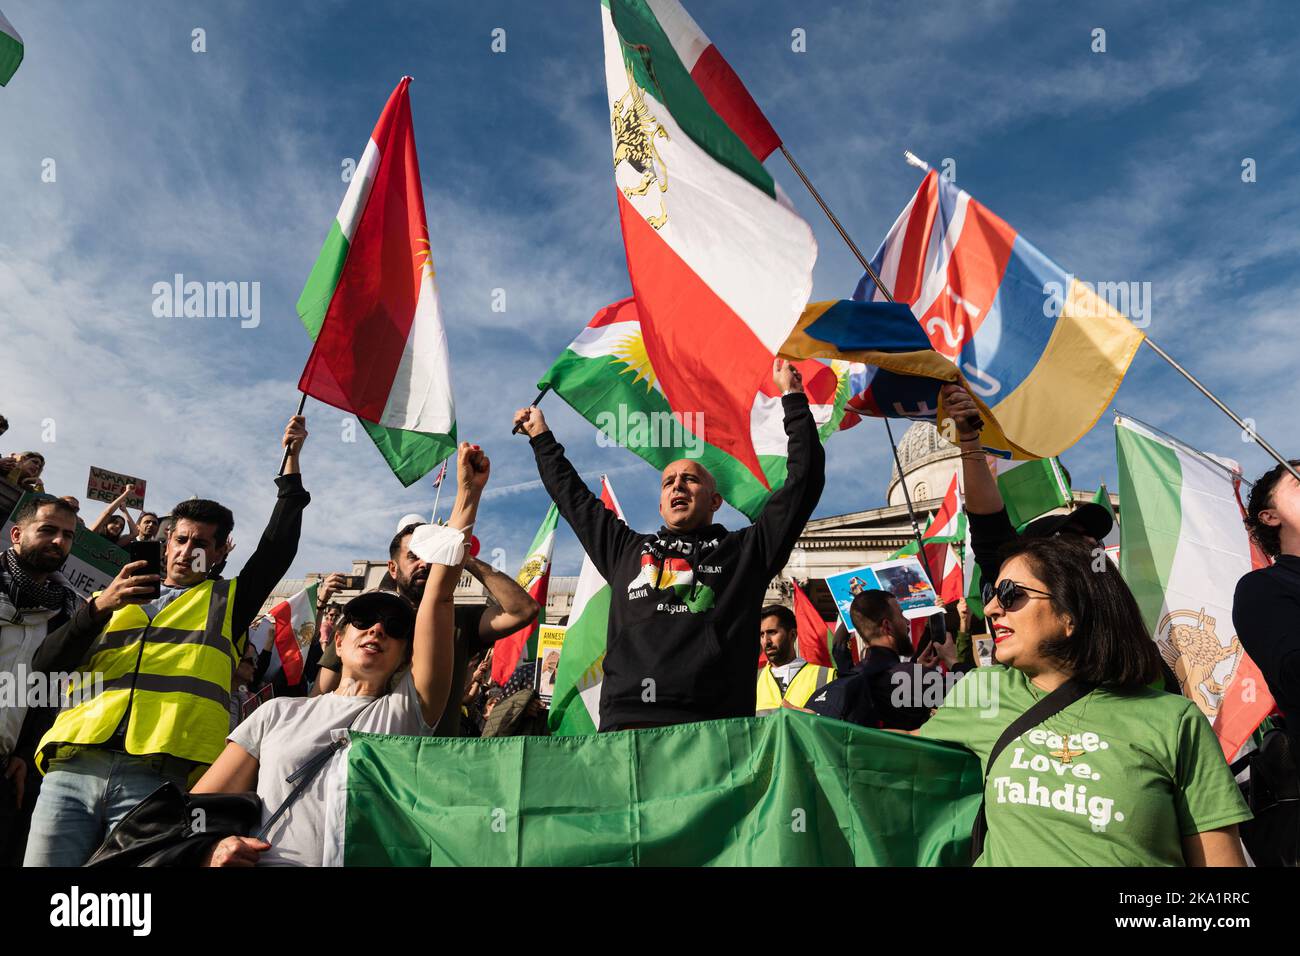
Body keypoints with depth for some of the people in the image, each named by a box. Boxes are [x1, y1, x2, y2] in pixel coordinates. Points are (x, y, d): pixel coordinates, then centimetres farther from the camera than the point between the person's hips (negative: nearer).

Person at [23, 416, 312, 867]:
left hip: (160, 779, -2)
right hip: (73, 768, 2)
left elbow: (279, 544, 14)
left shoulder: (228, 601, 22)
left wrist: (291, 460, 13)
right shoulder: (118, 598, 27)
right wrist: (96, 609, 0)